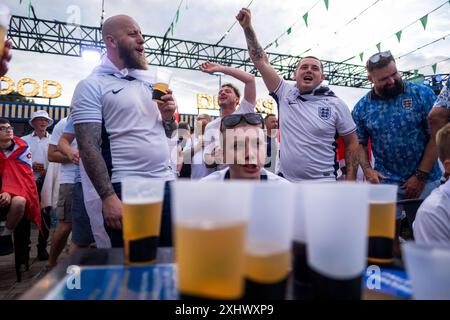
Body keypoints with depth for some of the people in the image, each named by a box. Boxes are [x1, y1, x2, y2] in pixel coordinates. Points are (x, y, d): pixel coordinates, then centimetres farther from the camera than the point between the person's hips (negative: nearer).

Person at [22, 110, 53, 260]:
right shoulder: (24, 140, 12)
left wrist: (48, 172, -17)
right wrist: (31, 165, -9)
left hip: (47, 182, -1)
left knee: (45, 215, 2)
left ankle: (42, 247, 14)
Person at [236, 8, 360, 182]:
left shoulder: (335, 104, -3)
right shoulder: (285, 93, 2)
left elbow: (352, 142, 2)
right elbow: (261, 61, 1)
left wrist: (350, 180, -4)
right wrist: (247, 27, -4)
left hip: (322, 184, -2)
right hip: (285, 180, 3)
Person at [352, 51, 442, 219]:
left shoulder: (422, 93, -3)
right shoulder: (362, 107, 1)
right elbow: (360, 143, 7)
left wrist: (421, 176, -10)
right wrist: (367, 169, -10)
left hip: (426, 180, 0)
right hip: (385, 182, 1)